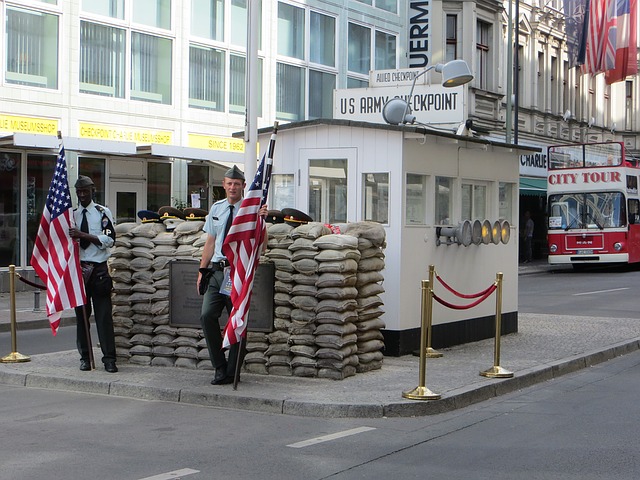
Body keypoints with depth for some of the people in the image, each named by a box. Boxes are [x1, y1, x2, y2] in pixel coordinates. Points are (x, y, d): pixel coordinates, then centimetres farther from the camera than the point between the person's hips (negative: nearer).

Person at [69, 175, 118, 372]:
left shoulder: (103, 212, 2)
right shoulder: (71, 214, 12)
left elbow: (109, 239, -9)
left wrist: (83, 235, -16)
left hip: (99, 269, -3)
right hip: (77, 268, 4)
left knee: (103, 314, -5)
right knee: (81, 314, 7)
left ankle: (109, 359, -2)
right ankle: (85, 357, 15)